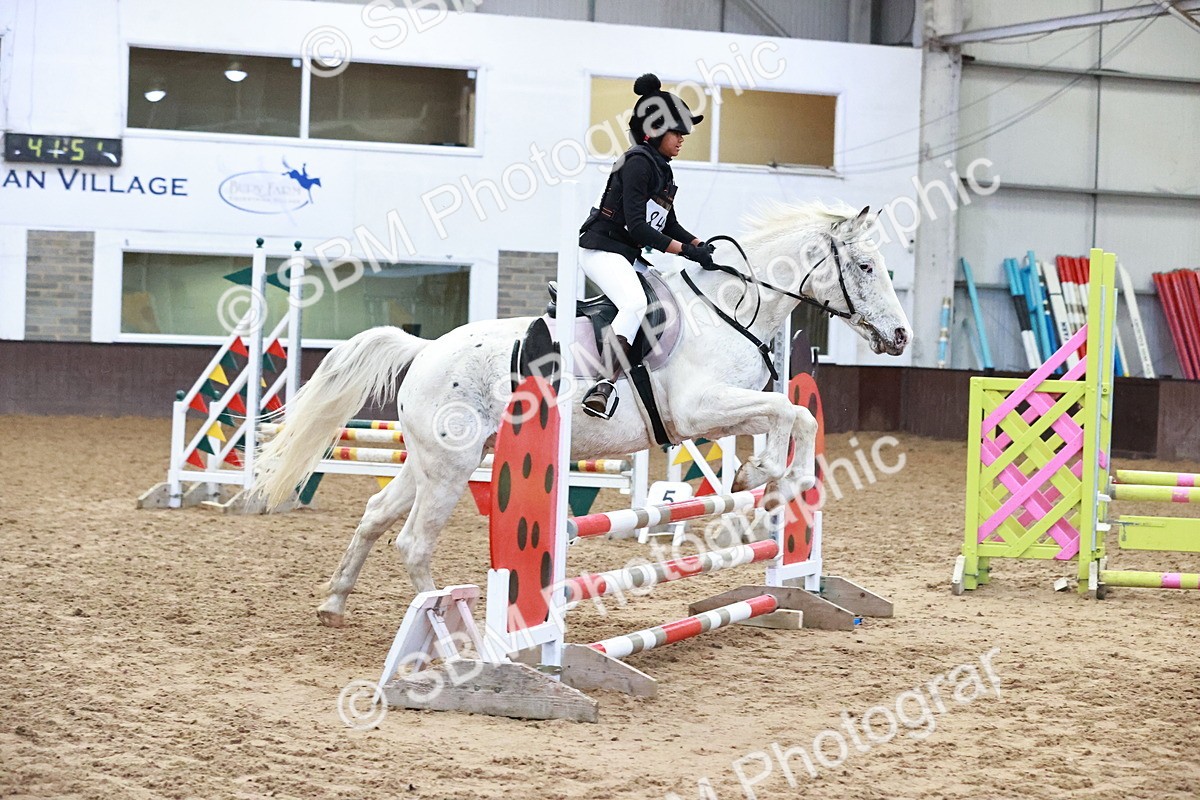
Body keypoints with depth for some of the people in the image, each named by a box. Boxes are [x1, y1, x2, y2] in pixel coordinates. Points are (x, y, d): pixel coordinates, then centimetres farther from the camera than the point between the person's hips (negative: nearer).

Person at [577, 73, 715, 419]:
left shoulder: (662, 170, 16)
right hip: (602, 248, -11)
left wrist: (701, 246, 4)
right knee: (635, 303, -32)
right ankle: (605, 386, -42)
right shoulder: (638, 163, -14)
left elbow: (669, 225, 21)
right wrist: (685, 250, -21)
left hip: (627, 255, 11)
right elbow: (636, 225, -22)